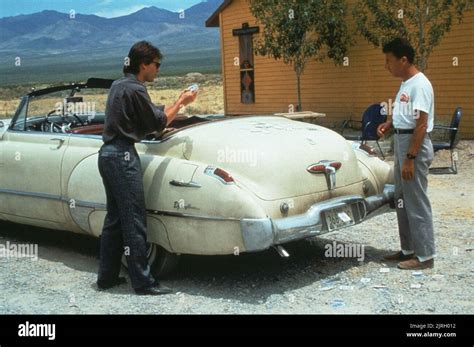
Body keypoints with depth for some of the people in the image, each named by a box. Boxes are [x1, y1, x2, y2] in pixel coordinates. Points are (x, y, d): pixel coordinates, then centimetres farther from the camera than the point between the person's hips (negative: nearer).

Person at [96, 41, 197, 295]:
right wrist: (181, 103, 2)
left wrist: (177, 103, 16)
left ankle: (107, 276, 19)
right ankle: (143, 283, -3)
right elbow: (158, 123, -7)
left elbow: (151, 115, 19)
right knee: (134, 221, -7)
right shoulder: (135, 90, -14)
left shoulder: (118, 85, 14)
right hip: (123, 157, -10)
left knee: (114, 217, 14)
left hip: (107, 154, 10)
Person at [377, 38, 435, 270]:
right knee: (402, 200, 16)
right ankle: (408, 249, 26)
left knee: (416, 202, -4)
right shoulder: (406, 83, 12)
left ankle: (425, 256, 5)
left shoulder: (419, 85, -18)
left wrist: (410, 158, -24)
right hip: (402, 142, 10)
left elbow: (422, 124, -22)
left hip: (415, 146, -10)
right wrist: (389, 124, 6)